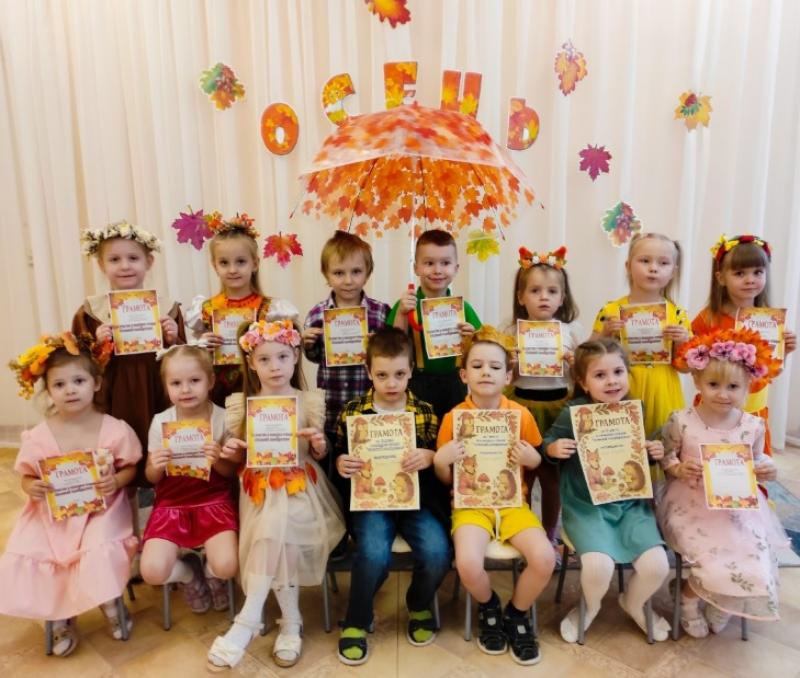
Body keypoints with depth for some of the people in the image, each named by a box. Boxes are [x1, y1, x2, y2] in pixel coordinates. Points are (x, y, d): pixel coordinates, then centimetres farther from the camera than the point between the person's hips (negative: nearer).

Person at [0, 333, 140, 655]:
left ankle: (111, 607, 9)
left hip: (100, 509, -3)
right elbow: (27, 476, 5)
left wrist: (116, 481, -21)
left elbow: (131, 466, -1)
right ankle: (61, 620, 16)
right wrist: (31, 487, -18)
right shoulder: (38, 437, -6)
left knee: (100, 552, -27)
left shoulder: (115, 429, -11)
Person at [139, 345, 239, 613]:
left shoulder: (223, 418, -8)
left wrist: (218, 460, -23)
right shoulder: (161, 421, -4)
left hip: (214, 500, -1)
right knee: (152, 571, -18)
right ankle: (189, 574, 19)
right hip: (172, 503, 2)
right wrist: (155, 467, -19)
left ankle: (211, 575, 19)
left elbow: (233, 471, -2)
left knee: (226, 567, -21)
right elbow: (153, 478, 5)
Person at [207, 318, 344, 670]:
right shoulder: (242, 404, 4)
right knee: (279, 540, -21)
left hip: (298, 486, -1)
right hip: (260, 488, 2)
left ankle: (247, 621, -15)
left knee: (275, 529, -29)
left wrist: (320, 445, -17)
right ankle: (291, 622, 0)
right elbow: (240, 457, 11)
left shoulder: (308, 401, 2)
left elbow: (317, 455, 6)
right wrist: (232, 452, -12)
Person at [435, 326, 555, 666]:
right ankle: (489, 608, 11)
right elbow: (445, 480, 2)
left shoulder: (522, 414, -2)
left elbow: (537, 463, 13)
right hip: (470, 503, -1)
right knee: (468, 563, -28)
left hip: (513, 501, 2)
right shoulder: (453, 417, -6)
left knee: (544, 558, -22)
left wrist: (532, 458, -10)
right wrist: (441, 459, -19)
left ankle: (516, 615, 12)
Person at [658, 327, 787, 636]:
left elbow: (757, 460, 9)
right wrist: (678, 469, -22)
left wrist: (766, 470, -12)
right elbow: (666, 457, -2)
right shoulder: (681, 421, -13)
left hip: (738, 508, 3)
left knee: (752, 564, -9)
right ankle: (689, 596, 20)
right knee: (714, 563, -17)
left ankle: (720, 602, 27)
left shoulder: (753, 426, -5)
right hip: (692, 506, -3)